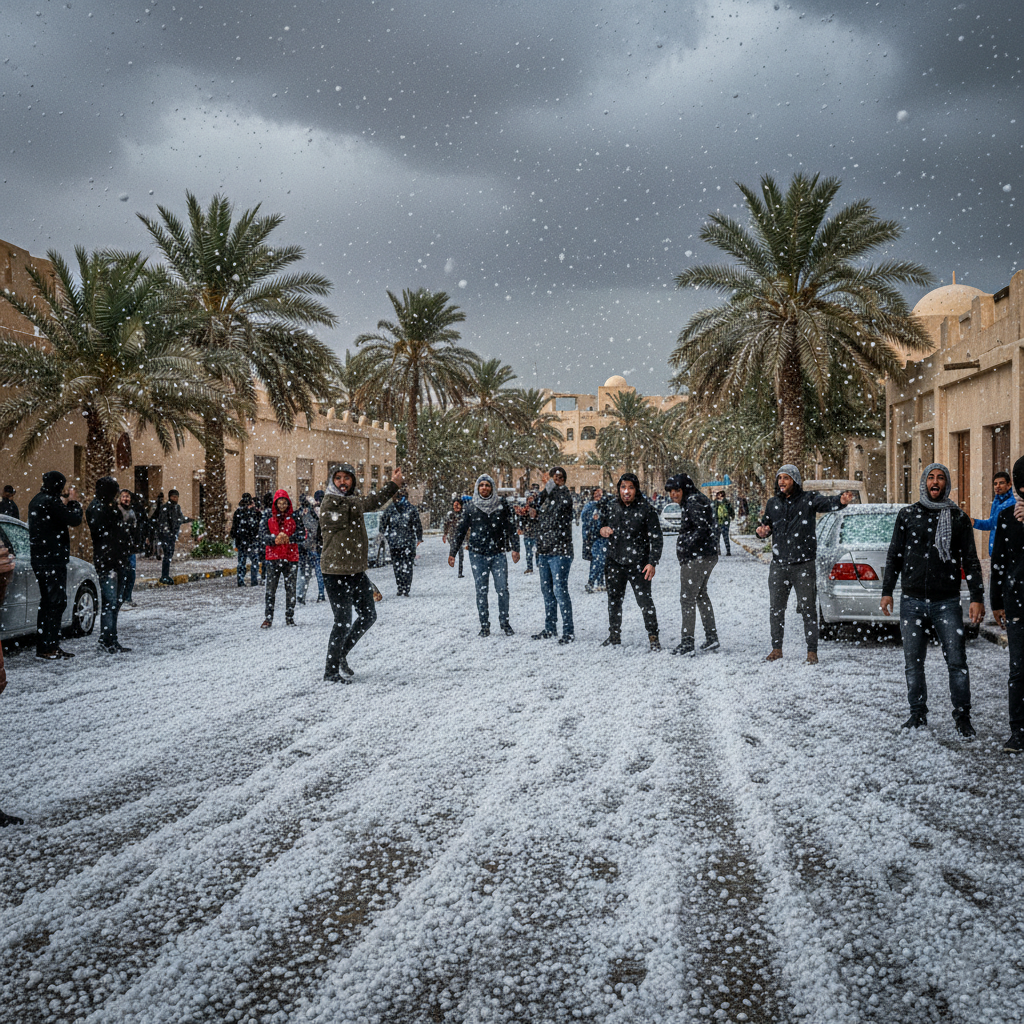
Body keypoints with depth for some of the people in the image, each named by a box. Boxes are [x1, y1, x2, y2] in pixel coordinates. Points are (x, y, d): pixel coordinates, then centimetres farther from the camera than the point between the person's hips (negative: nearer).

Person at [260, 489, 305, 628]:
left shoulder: (294, 517, 7)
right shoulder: (268, 517, 7)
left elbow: (302, 534, -3)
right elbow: (263, 535, -2)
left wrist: (288, 539, -19)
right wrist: (275, 539, -20)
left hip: (291, 557, 1)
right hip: (273, 557, -1)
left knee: (290, 589, 6)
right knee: (270, 589, -3)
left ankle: (290, 618, 15)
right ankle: (268, 618, 1)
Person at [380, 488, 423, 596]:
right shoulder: (411, 509, -3)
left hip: (394, 543, 1)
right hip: (408, 543, -1)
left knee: (397, 565, 7)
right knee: (408, 566, 3)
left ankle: (400, 589, 6)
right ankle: (405, 590, 2)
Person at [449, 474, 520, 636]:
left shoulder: (502, 505, 4)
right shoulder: (472, 508, 5)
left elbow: (511, 528, 7)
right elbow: (460, 531, 11)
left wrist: (515, 548, -2)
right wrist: (452, 552, 9)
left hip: (498, 554, 0)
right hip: (478, 555, 1)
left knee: (503, 590, -4)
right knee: (481, 591, 2)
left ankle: (504, 623, 12)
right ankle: (484, 625, 11)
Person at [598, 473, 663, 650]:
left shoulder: (646, 509, -8)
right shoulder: (610, 506, 4)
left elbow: (656, 538, -5)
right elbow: (600, 523, 20)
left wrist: (652, 563, -11)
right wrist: (602, 530, -5)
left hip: (638, 564, -4)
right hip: (614, 562, 4)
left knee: (644, 600, -6)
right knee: (614, 600, 13)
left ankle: (653, 636, 9)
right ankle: (614, 635, 28)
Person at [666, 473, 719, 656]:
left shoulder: (692, 503, -15)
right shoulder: (698, 501, 16)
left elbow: (702, 530, -25)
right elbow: (714, 527, 20)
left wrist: (684, 548, -21)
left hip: (695, 558, -11)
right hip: (708, 556, 11)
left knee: (687, 598, -7)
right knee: (701, 595, 20)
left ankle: (687, 643, -7)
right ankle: (711, 638, 26)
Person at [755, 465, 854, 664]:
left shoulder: (808, 499, -4)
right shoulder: (773, 504, 10)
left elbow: (827, 504, -23)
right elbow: (766, 525, 21)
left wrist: (841, 502, -46)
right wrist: (761, 532, -3)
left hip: (803, 565, -4)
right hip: (778, 565, 5)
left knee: (808, 609, 0)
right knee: (776, 609, 11)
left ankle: (812, 651, 9)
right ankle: (777, 649, 24)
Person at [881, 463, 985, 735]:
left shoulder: (958, 518, 7)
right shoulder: (907, 514, 9)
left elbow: (970, 561, 7)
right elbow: (894, 555, 11)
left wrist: (977, 597, 0)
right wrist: (887, 591, 5)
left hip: (947, 603, -1)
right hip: (912, 602, 1)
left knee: (957, 661, -4)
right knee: (913, 662, 6)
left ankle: (962, 716, 9)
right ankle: (918, 714, 18)